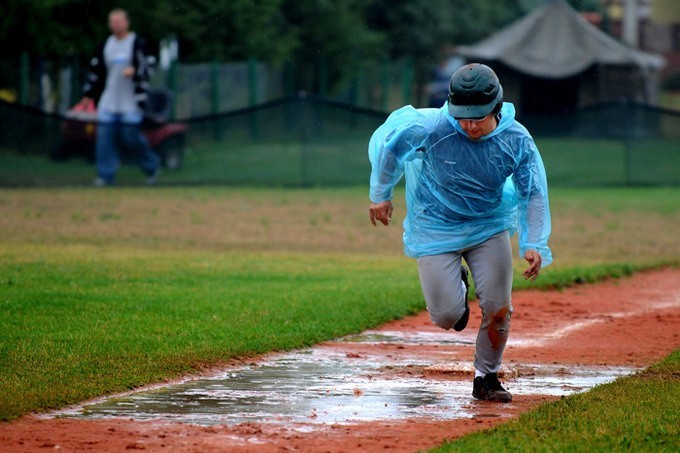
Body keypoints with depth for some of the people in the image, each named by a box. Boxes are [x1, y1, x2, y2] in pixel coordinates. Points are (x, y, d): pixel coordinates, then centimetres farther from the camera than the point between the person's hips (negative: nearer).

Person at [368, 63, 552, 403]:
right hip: (436, 228, -2)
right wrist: (380, 194, 3)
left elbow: (533, 194, -11)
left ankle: (486, 378, 19)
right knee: (446, 317, -6)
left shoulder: (517, 141, -19)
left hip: (489, 226, 2)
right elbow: (387, 142, -7)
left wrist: (534, 245, -24)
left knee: (498, 310, -7)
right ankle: (456, 288, 32)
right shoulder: (431, 127, -25)